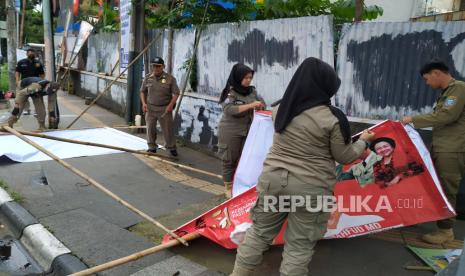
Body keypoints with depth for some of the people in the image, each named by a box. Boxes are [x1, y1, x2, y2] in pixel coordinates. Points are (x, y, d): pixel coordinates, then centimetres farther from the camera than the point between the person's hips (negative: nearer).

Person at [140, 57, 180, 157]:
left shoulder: (170, 78, -7)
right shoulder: (147, 78, 3)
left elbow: (176, 93, -5)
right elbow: (142, 91, 14)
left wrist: (171, 105, -17)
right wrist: (144, 103, 0)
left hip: (165, 108, -3)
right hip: (150, 108, 3)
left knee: (168, 129, 4)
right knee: (150, 128, 8)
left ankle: (171, 147, 20)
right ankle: (152, 147, 24)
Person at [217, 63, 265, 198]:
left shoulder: (252, 91, 4)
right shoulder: (230, 92, -12)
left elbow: (261, 101, 16)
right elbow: (229, 110, -25)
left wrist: (260, 105, -9)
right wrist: (250, 105, -30)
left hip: (247, 131, 5)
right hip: (230, 132, -5)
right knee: (230, 159, 7)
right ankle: (228, 187, 20)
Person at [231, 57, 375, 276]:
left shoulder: (281, 109, 0)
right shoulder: (332, 118, -14)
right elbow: (345, 157, -3)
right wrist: (364, 141, 16)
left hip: (273, 178, 5)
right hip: (310, 187, -4)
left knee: (259, 233, 19)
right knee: (299, 244, 12)